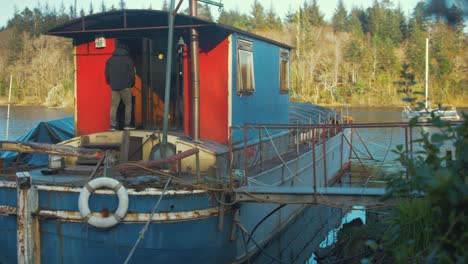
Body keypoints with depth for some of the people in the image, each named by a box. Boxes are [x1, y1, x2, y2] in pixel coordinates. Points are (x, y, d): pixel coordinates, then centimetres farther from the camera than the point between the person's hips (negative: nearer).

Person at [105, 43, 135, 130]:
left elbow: (107, 74, 8)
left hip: (114, 87, 3)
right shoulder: (128, 60, -2)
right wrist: (132, 83, 15)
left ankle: (112, 125, 1)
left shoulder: (109, 60, 8)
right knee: (128, 105, 6)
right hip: (125, 86, -3)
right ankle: (127, 124, 1)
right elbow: (132, 73, -1)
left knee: (114, 106, 6)